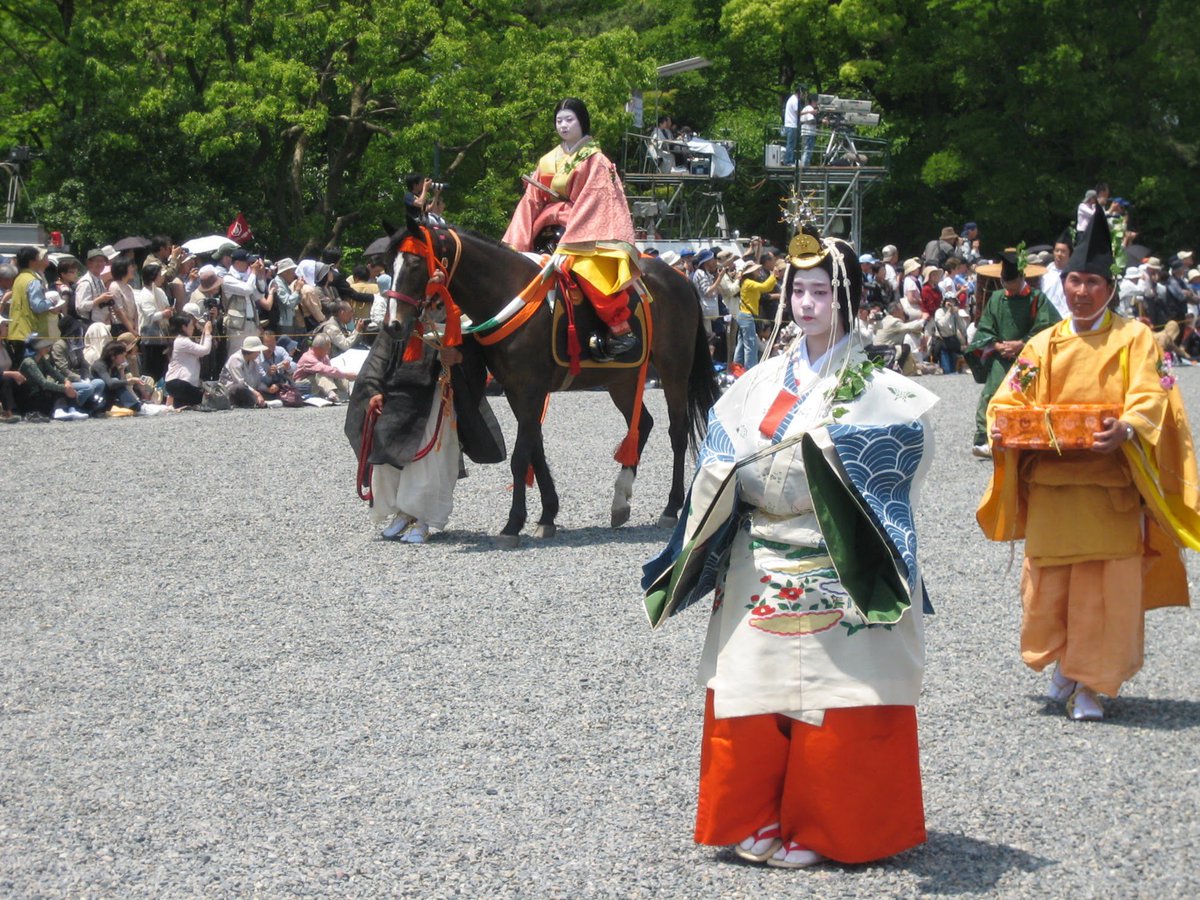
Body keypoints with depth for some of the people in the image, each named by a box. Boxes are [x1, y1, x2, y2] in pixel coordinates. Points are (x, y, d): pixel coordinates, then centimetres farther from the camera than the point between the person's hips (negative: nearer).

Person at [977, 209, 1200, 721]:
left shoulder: (1133, 338, 2)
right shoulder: (1043, 345, 13)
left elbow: (1150, 401, -10)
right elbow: (1009, 400, 10)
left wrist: (1125, 430, -31)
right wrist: (1002, 429, -13)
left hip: (1111, 485, -3)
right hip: (1049, 483, 3)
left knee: (1107, 589, -3)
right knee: (1047, 584, 5)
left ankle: (1091, 684, 10)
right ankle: (1062, 665, 28)